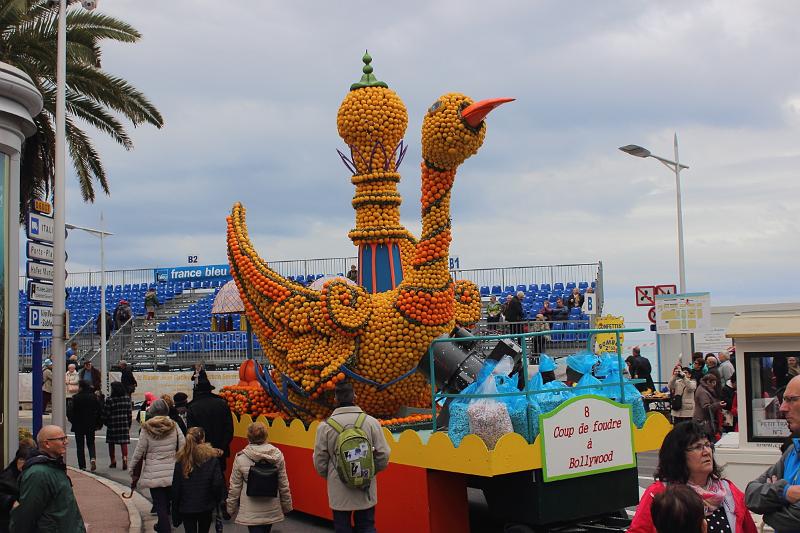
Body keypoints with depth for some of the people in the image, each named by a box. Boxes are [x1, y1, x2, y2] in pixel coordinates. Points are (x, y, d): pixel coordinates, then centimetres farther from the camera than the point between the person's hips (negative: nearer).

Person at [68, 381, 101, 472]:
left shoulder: (76, 398, -13)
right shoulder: (94, 397, 0)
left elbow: (70, 412, -13)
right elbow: (100, 410, 2)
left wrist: (72, 420, 5)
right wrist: (96, 422, 12)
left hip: (79, 425, -3)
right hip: (91, 425, 3)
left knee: (80, 445, 8)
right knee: (91, 443, 14)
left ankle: (82, 465, 7)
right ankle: (93, 458, -13)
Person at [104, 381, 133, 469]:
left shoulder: (109, 400, -13)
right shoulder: (127, 398, 0)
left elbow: (106, 414, -8)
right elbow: (129, 413, 4)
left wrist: (106, 422, 11)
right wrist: (129, 425, 13)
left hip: (112, 425, -2)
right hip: (124, 424, 3)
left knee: (111, 443, 14)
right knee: (124, 443, 2)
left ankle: (113, 462, 21)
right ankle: (125, 460, -14)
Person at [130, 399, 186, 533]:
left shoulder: (147, 429, -6)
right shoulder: (174, 427, -1)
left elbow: (139, 453, -3)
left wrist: (134, 472, 9)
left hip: (154, 474, -3)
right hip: (172, 473, 3)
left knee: (160, 505, 1)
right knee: (166, 502, 20)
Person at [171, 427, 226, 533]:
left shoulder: (180, 461, -7)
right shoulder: (212, 459, -11)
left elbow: (176, 489, -3)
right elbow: (217, 484, -14)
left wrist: (175, 514, 5)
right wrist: (217, 500, 6)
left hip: (186, 509, 0)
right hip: (206, 507, 0)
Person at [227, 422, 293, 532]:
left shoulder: (241, 458, -12)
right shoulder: (277, 455, -6)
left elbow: (234, 487, -5)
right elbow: (284, 484, 0)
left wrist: (231, 507, 9)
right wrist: (287, 505, 13)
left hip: (251, 512, -3)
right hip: (272, 510, 3)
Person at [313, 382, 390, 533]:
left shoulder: (325, 426, -9)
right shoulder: (371, 421, -7)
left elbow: (319, 461, -3)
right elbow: (384, 456, -5)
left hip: (339, 492, -1)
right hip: (366, 491, 1)